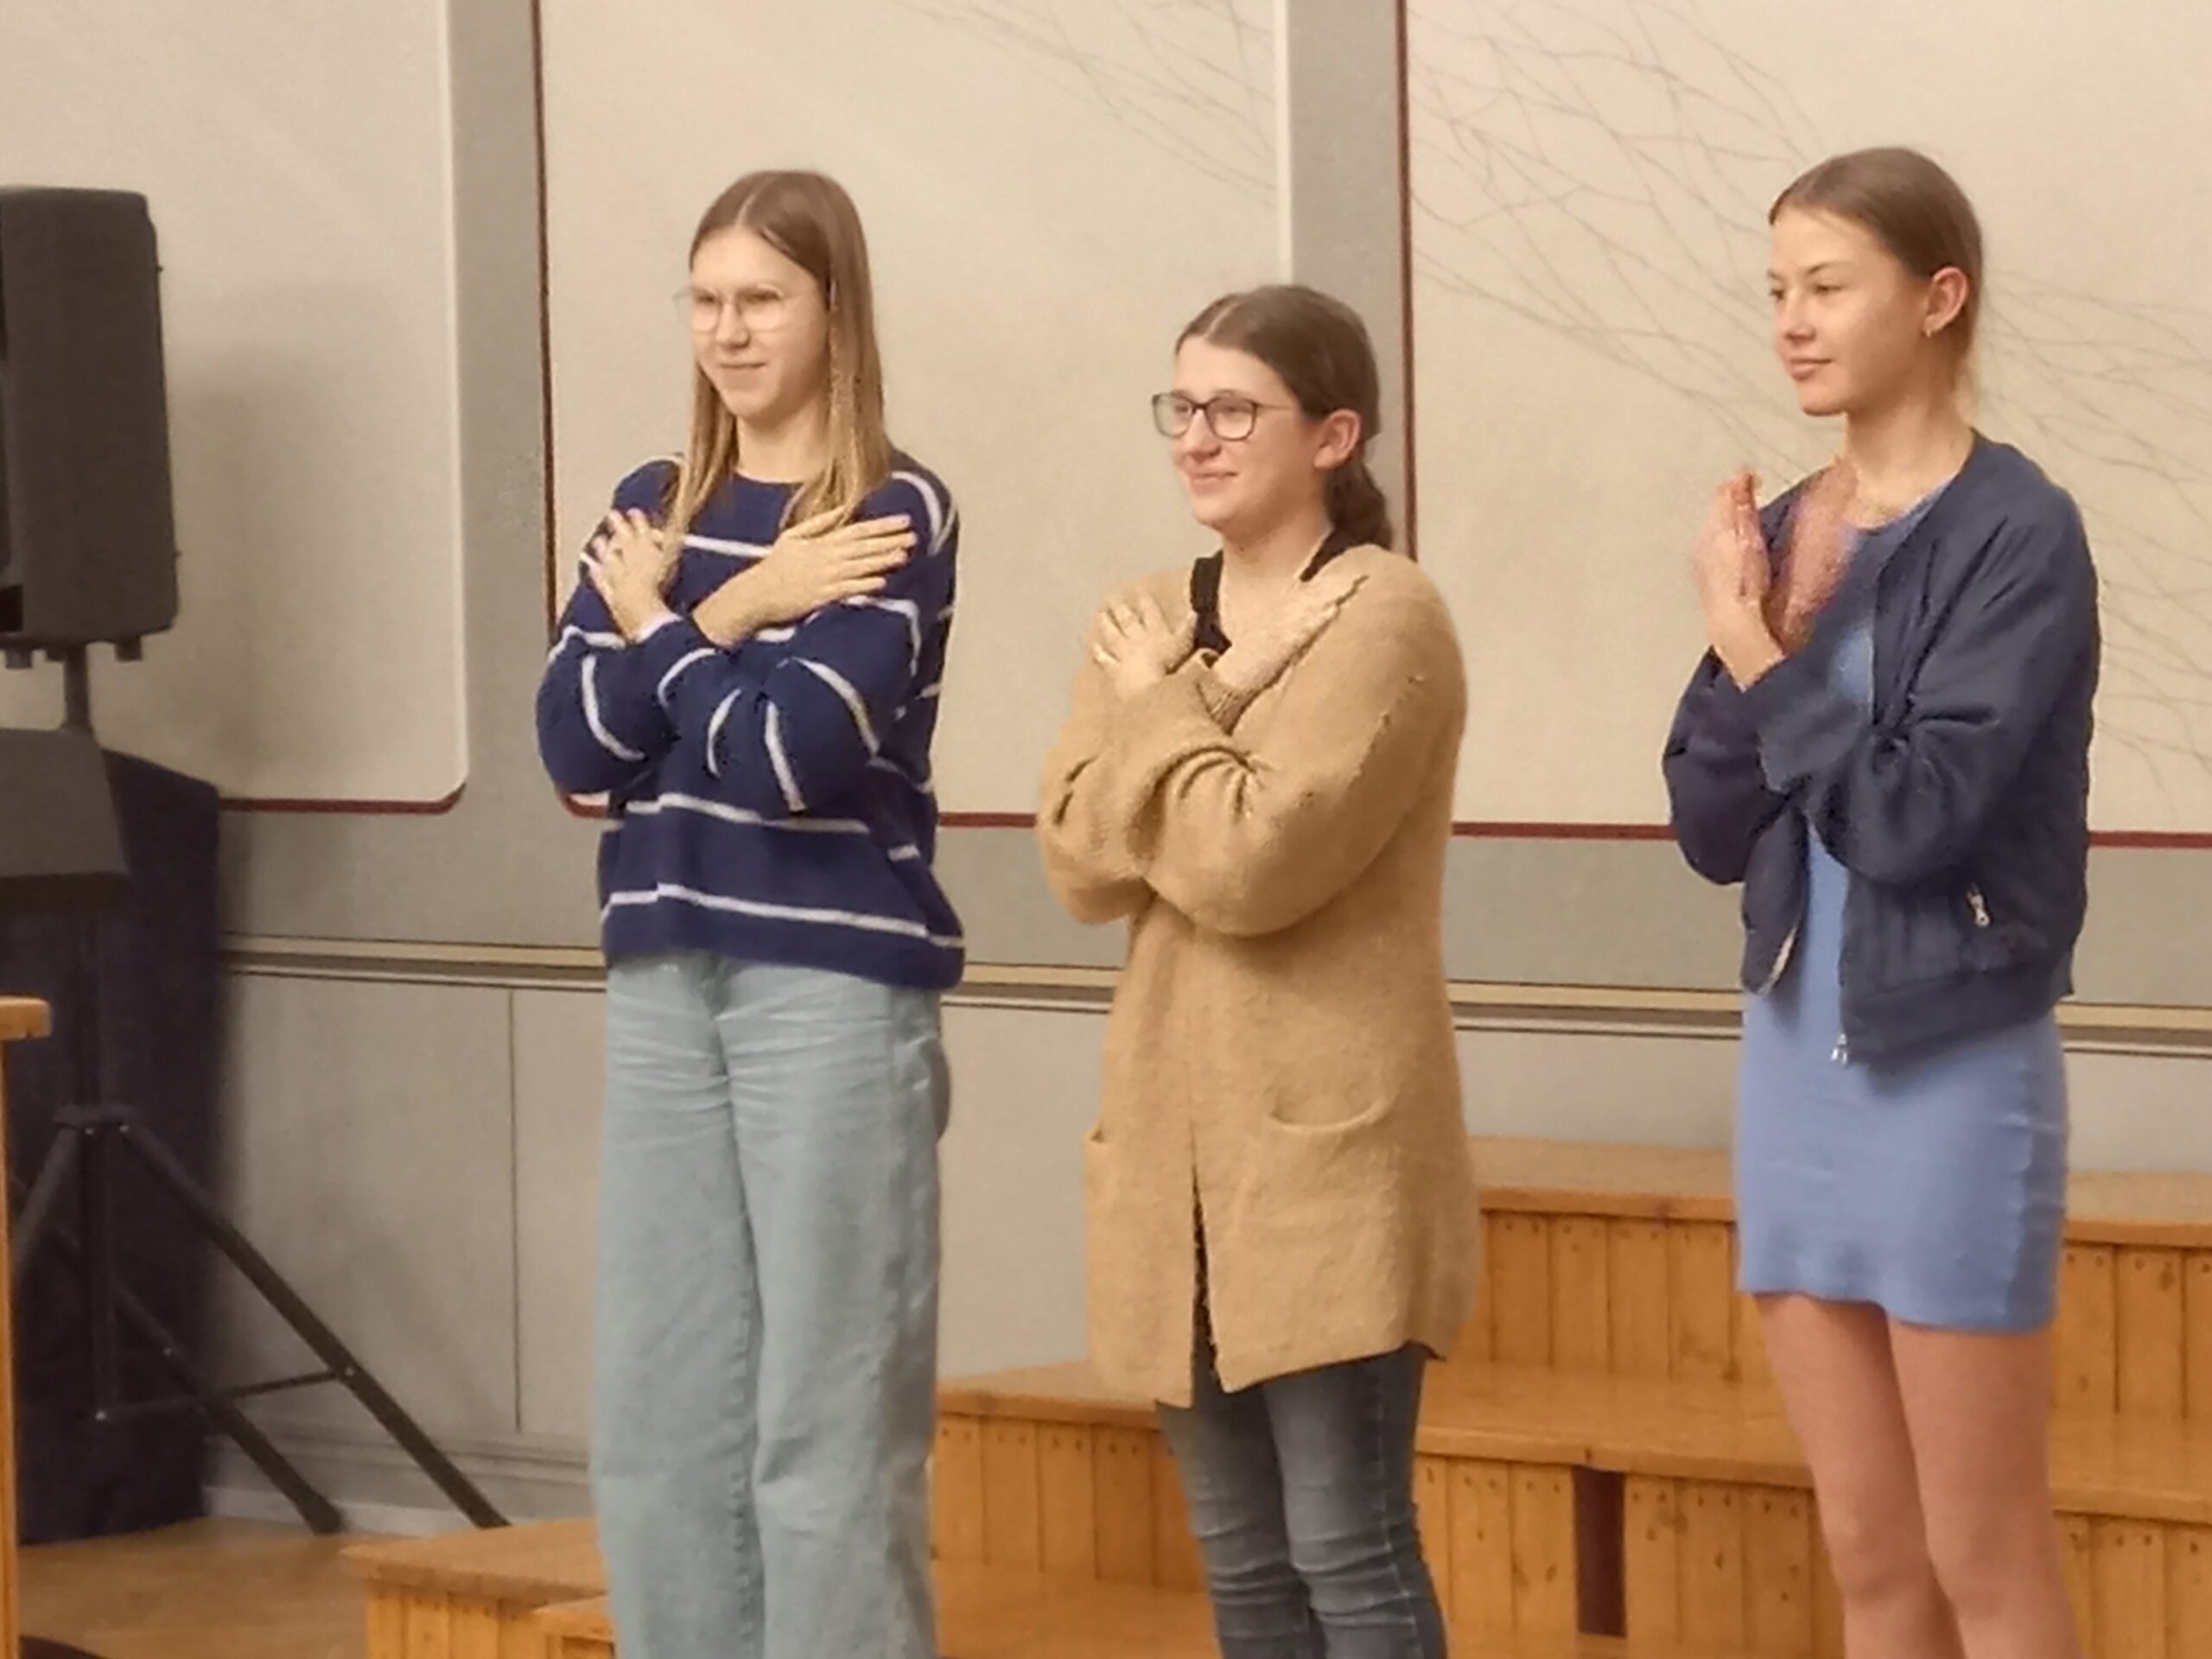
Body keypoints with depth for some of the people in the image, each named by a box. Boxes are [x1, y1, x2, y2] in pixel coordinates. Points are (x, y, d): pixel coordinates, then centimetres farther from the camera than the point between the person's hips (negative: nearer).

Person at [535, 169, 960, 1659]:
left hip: (838, 983, -6)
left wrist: (660, 627, -2)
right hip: (665, 982, 6)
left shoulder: (897, 515, -6)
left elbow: (793, 760, -16)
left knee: (827, 1420, -4)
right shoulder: (655, 509, 12)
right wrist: (729, 612, -11)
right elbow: (576, 742, 1)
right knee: (659, 1412, 7)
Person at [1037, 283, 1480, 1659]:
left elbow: (1255, 863, -20)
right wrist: (1206, 693, -10)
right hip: (1179, 1137, 7)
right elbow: (1080, 860, 0)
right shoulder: (1150, 626, 13)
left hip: (1328, 1140, -7)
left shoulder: (1384, 618, -10)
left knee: (1345, 1548, -7)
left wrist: (1159, 710, -6)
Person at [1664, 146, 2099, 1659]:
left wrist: (1757, 657, -11)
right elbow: (1711, 830, 5)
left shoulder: (2020, 533, -12)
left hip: (1951, 1069, -6)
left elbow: (1913, 817, -19)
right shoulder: (1788, 533, 7)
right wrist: (1764, 635, -8)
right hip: (1799, 1058, 7)